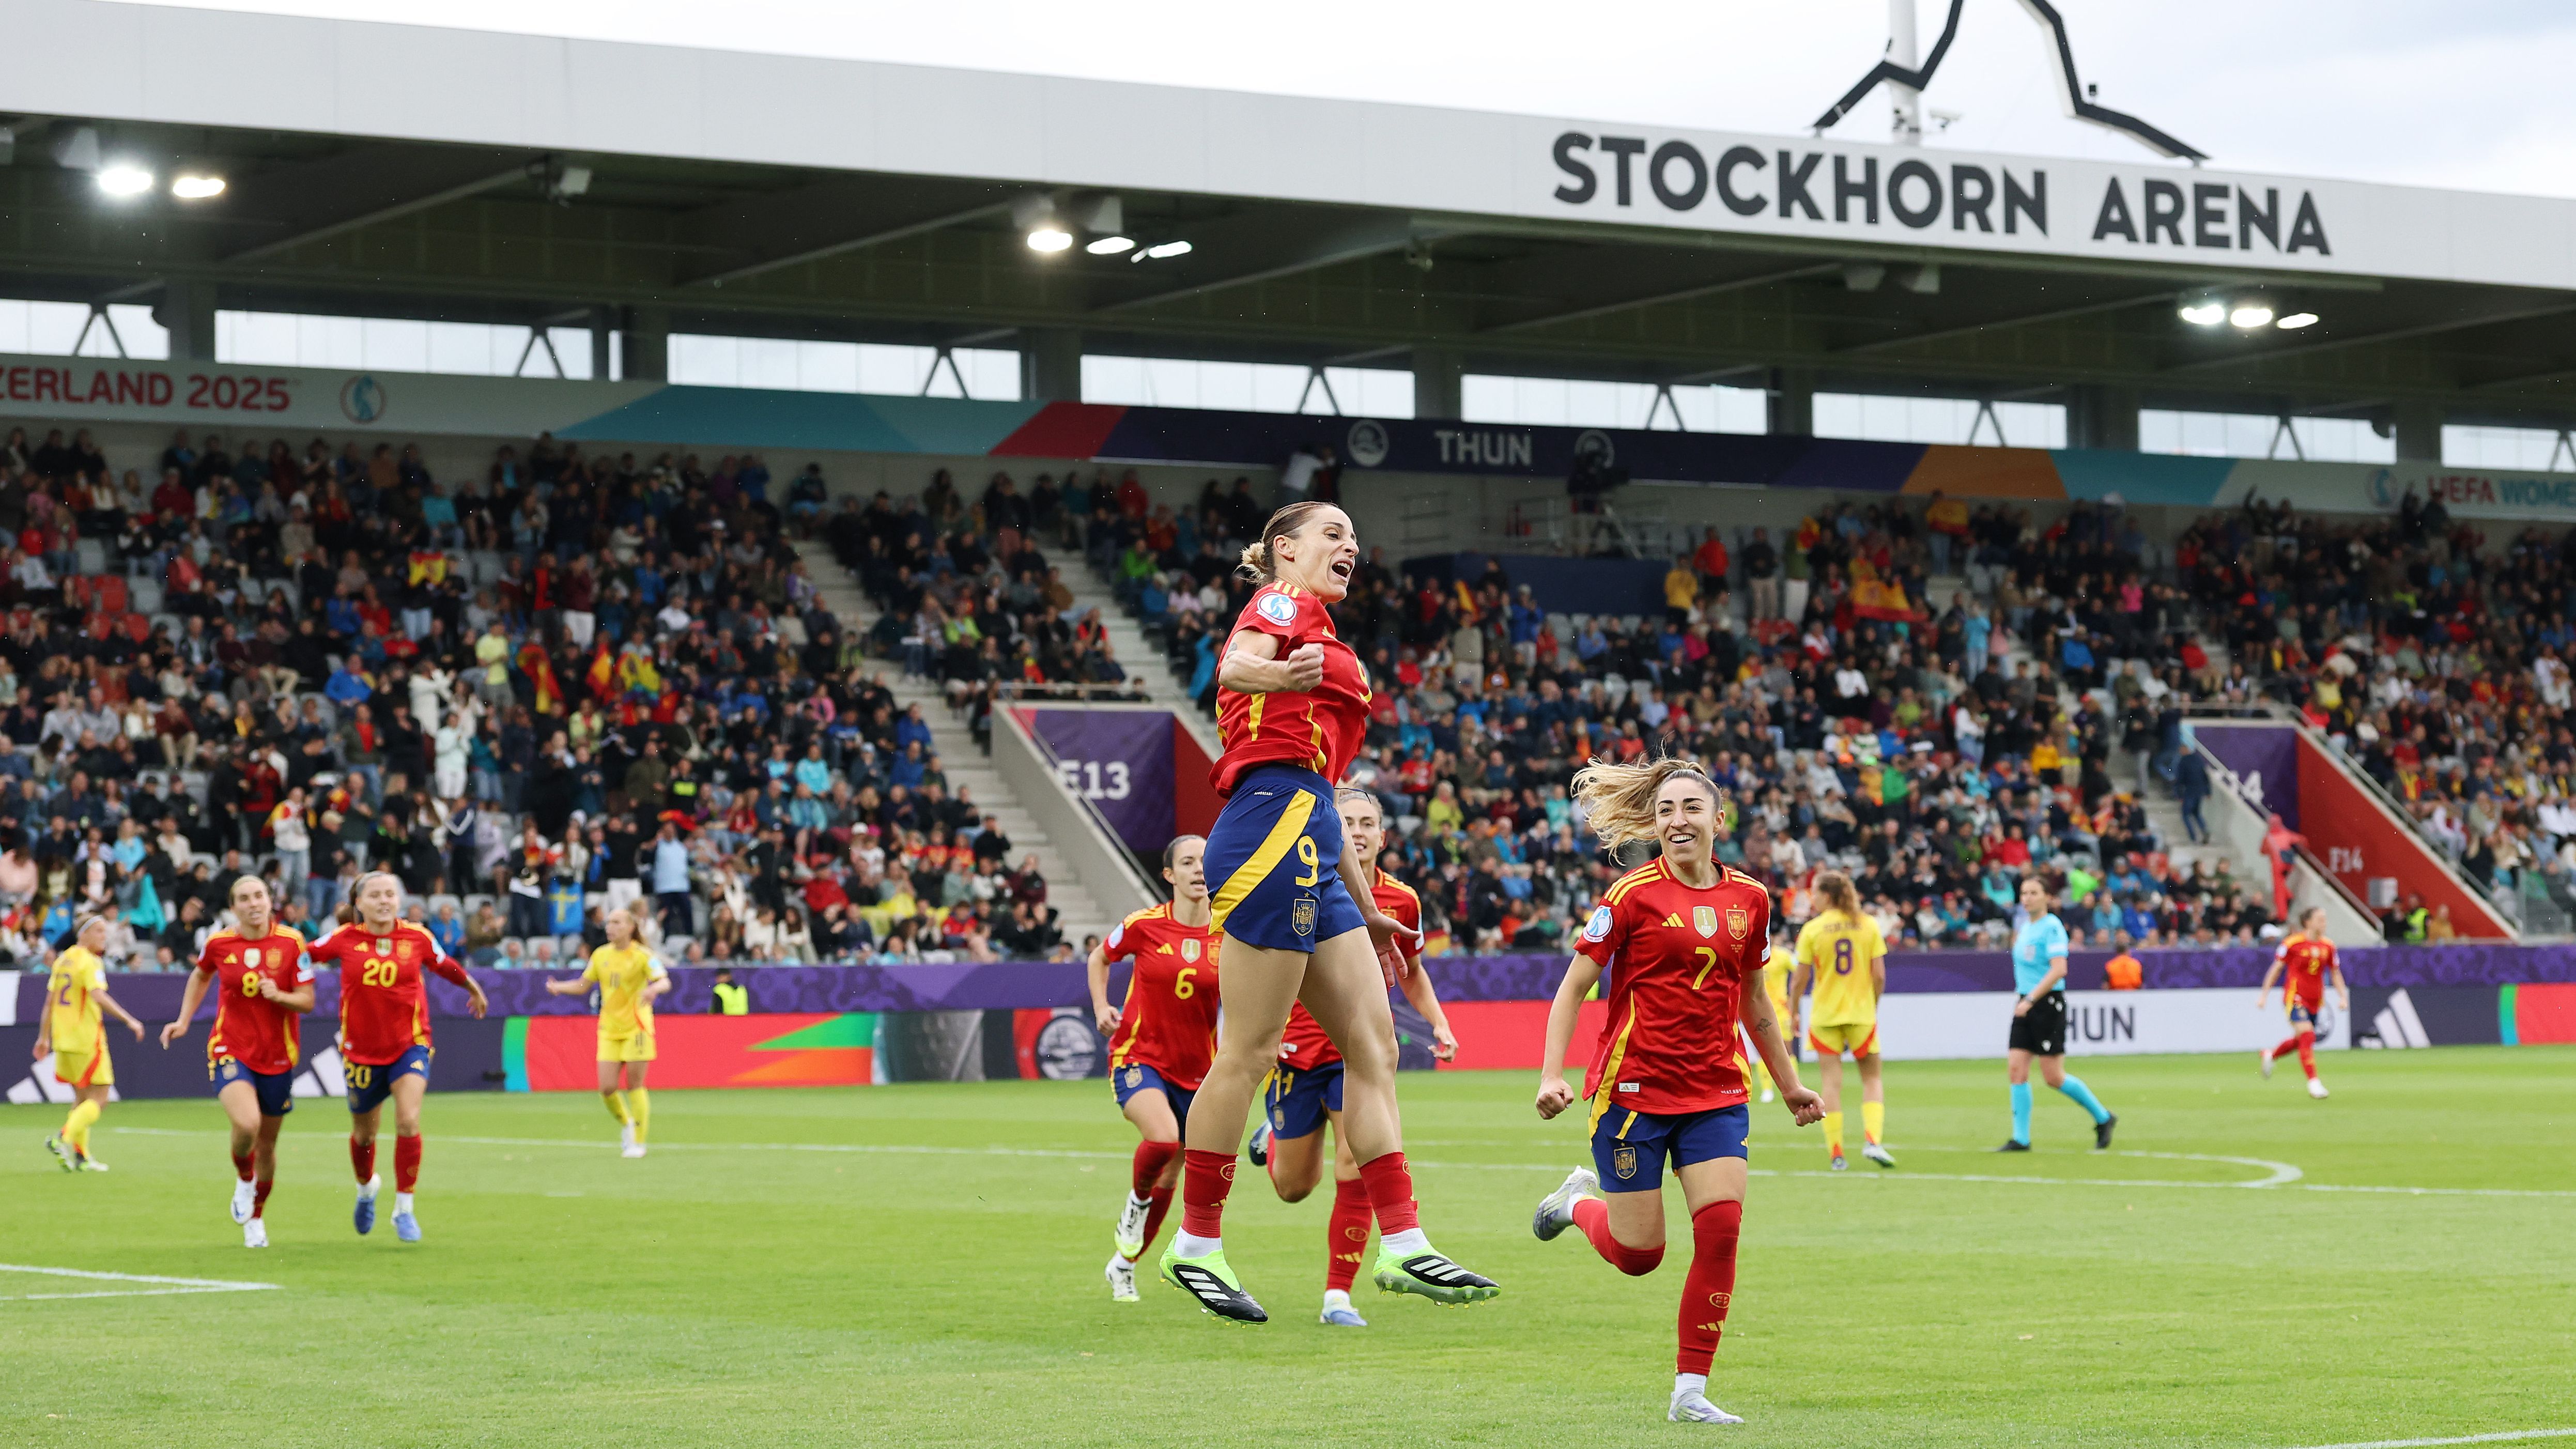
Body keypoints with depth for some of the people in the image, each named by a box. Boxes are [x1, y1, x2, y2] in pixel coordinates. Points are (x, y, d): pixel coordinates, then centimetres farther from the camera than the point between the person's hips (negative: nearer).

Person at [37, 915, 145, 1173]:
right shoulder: (89, 961, -11)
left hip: (63, 1040, 8)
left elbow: (50, 1000, 16)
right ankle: (64, 1139, -19)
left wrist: (44, 1037, 22)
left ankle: (80, 1155, 14)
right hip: (87, 1037, -8)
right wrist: (129, 1020, -24)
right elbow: (98, 997, -24)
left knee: (82, 1098, 16)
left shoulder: (63, 960, 14)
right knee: (99, 1099, -4)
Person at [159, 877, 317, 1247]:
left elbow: (307, 1001, -6)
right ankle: (244, 1180, 6)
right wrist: (184, 1021, 14)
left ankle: (257, 1216, 36)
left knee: (267, 1143, 11)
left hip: (277, 1056, 1)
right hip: (230, 1050, -1)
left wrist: (279, 995, -25)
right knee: (247, 1124, -27)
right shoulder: (219, 944, -4)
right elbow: (201, 975, 20)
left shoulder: (291, 943, -8)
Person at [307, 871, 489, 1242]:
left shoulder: (418, 939, -6)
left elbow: (446, 966, 12)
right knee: (364, 1132, 16)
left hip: (409, 1044, -1)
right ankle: (366, 1187, 49)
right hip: (361, 1050, 1)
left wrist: (473, 988, 28)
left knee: (408, 1121, -20)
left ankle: (404, 1208, -7)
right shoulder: (344, 940, -9)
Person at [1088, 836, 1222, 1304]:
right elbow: (1100, 957, 11)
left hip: (1195, 1068, 3)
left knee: (1169, 1176, 11)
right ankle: (1136, 1205, 1)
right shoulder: (1144, 926, -9)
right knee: (1162, 1138, -31)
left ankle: (1123, 1265, 34)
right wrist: (1101, 1007, -3)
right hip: (1139, 1058, -3)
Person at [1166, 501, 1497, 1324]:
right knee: (1250, 1052, -8)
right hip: (1274, 829, -10)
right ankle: (1196, 1245, -2)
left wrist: (1364, 908, 32)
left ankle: (1402, 1245, 1)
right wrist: (1279, 675, -47)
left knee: (1373, 1047, 4)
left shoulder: (1317, 634, 29)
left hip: (1309, 852, 10)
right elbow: (1234, 665, -23)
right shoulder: (1285, 602, 3)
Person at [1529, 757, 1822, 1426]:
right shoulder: (1634, 894, -7)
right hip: (1634, 1088, -4)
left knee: (1721, 1231, -12)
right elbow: (1573, 987, -5)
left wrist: (1789, 1084, 24)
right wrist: (1552, 1075, -15)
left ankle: (1691, 1391, -1)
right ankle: (1581, 1200, 35)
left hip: (1716, 1092, 4)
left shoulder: (1749, 899, 6)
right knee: (1638, 1254, 0)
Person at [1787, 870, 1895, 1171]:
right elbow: (1879, 976, -3)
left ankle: (1836, 1153, 1)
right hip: (1861, 1012, 1)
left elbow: (1800, 980, -4)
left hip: (1825, 1016, -1)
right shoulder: (1868, 926, -1)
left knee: (1831, 1081, 3)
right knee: (1872, 1078, 12)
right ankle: (1872, 1140, -7)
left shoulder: (1811, 930, -6)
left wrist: (1793, 1014, 9)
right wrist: (1873, 1007, 13)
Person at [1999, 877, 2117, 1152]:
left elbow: (2058, 970, -21)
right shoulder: (2025, 926, 14)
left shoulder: (2052, 927, -12)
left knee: (2054, 1077, -5)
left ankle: (2103, 1118, 12)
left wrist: (2030, 1000, -25)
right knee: (2016, 1070, -2)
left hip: (2048, 1005, -8)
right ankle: (2021, 1138, 1)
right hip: (2025, 1005, 8)